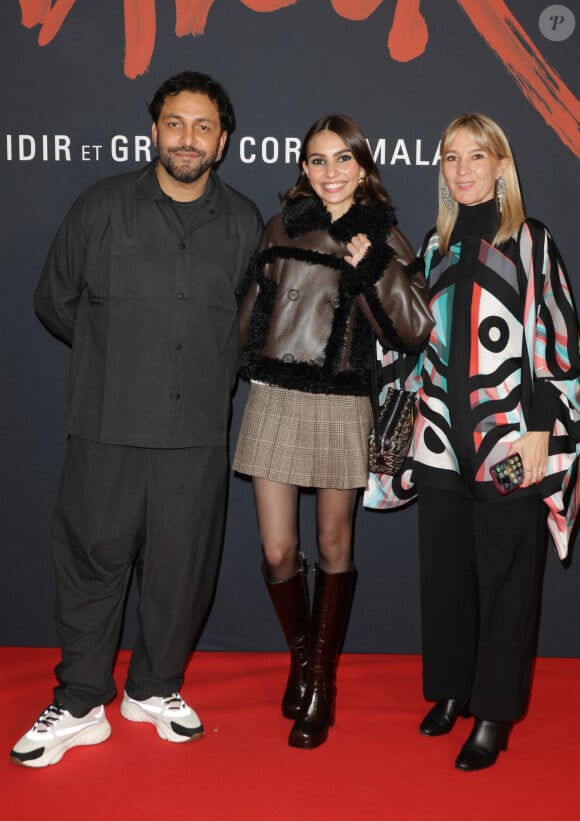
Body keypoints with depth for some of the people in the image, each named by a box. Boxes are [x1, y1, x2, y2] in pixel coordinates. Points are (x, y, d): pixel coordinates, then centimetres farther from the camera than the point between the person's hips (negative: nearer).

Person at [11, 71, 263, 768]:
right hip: (107, 429, -1)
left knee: (180, 566, 9)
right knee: (91, 560, 4)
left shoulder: (243, 223, 7)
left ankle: (155, 688, 30)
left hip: (198, 432, 2)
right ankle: (79, 705, 20)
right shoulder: (102, 206, 1)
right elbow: (55, 302, 10)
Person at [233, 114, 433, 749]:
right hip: (274, 401, 2)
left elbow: (415, 329, -7)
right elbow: (251, 304, 18)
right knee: (277, 552, 1)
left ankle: (321, 685, 22)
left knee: (333, 547, 7)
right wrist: (252, 362, 14)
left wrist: (374, 268, -17)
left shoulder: (383, 237, 3)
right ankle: (300, 659, 28)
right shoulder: (283, 226, 8)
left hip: (339, 406, -1)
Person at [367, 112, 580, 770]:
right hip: (442, 439, 5)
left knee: (504, 576, 2)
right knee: (444, 569, 12)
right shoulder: (437, 246, 13)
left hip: (510, 439, -4)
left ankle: (494, 714, 14)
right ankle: (451, 689, 29)